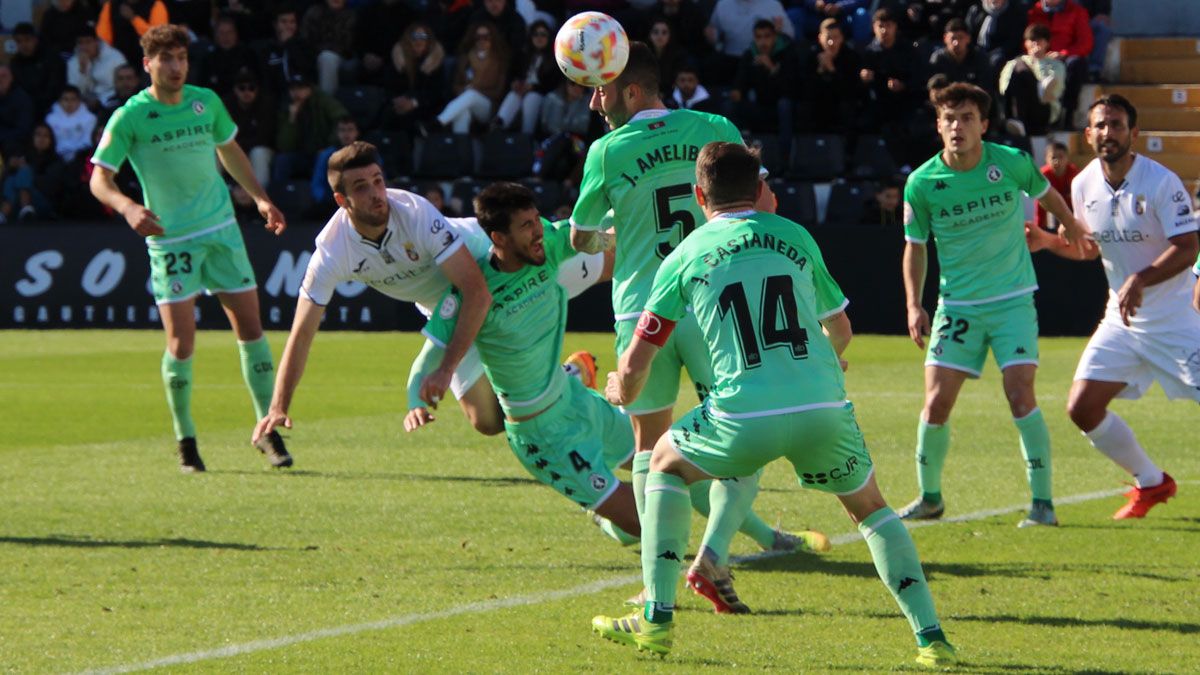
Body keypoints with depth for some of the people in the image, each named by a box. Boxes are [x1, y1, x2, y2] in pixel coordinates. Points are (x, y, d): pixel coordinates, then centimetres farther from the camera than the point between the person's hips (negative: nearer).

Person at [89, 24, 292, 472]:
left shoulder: (207, 103, 4)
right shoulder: (130, 117, -9)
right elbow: (99, 179, -12)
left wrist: (260, 198, 15)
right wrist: (127, 207, -32)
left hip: (221, 231, 4)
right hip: (170, 239, -4)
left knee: (251, 330, 1)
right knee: (181, 345, -9)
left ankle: (268, 431, 13)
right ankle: (185, 440, 9)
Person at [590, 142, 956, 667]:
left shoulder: (684, 258, 11)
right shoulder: (796, 238, 16)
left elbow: (635, 364, 14)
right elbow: (840, 331, 29)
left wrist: (623, 392, 38)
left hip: (745, 418, -2)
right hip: (825, 408, 2)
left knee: (667, 462, 26)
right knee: (869, 505, 26)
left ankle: (656, 619, 18)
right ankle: (930, 638, 13)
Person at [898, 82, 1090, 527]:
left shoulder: (1011, 163, -9)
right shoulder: (922, 183, -8)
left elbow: (1045, 193, 13)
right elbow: (915, 246, 4)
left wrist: (1071, 225, 29)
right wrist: (914, 305, -6)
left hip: (1013, 301, -1)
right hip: (957, 306, 1)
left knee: (1020, 395, -15)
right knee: (936, 404, -5)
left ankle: (1042, 502, -7)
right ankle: (930, 497, 17)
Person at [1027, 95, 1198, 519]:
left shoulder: (1161, 182, -16)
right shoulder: (1083, 186, 3)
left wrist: (1140, 280, -33)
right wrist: (1047, 241, 0)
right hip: (1122, 319, 6)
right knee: (1082, 408, 0)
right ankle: (1151, 483, 19)